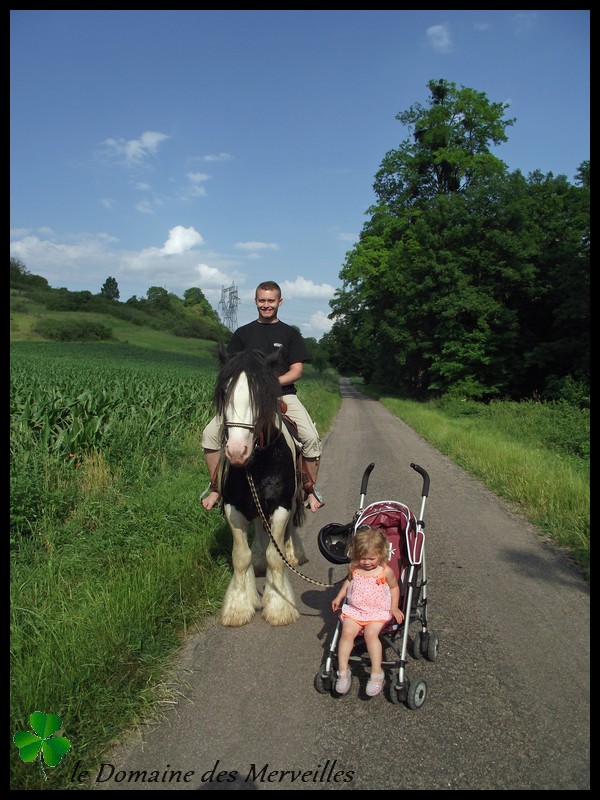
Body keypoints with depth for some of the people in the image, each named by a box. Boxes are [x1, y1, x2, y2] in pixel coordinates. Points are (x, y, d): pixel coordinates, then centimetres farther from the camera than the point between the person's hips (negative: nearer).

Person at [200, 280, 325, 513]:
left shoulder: (290, 334, 9)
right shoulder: (242, 333, 13)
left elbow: (296, 371, 1)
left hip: (283, 394, -1)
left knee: (311, 437, -24)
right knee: (210, 433, -16)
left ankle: (310, 490, -2)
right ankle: (215, 487, 2)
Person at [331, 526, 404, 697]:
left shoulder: (386, 571, -9)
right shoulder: (354, 568, -1)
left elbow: (394, 587, 6)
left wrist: (394, 608, -2)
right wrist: (339, 597, 9)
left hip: (378, 611, -3)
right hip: (354, 609, 3)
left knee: (371, 633, -29)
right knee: (347, 632, -21)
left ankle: (377, 673, -19)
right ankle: (343, 671, -11)